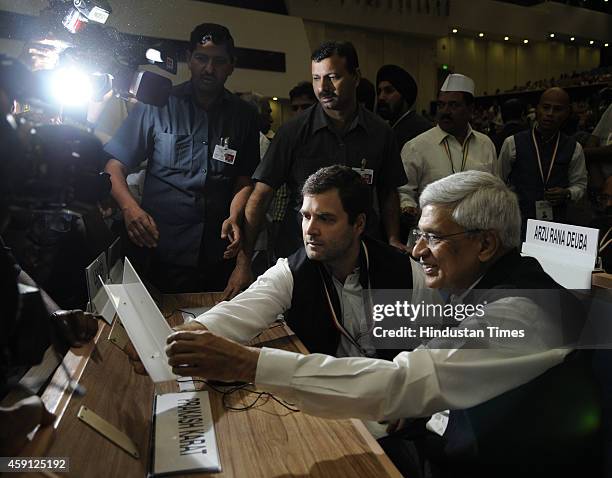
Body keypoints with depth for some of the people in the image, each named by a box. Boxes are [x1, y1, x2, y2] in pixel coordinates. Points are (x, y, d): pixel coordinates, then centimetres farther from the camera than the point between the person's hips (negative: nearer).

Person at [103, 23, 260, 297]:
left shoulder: (243, 116, 6)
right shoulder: (158, 105, 0)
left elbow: (244, 180, 8)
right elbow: (114, 165, -2)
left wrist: (234, 217, -11)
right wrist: (129, 207, -19)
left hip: (219, 256, 2)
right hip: (160, 252, -1)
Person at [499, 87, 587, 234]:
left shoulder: (574, 148, 4)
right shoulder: (512, 143, -3)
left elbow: (580, 183, 14)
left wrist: (567, 193, -7)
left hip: (557, 222, 2)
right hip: (518, 220, -2)